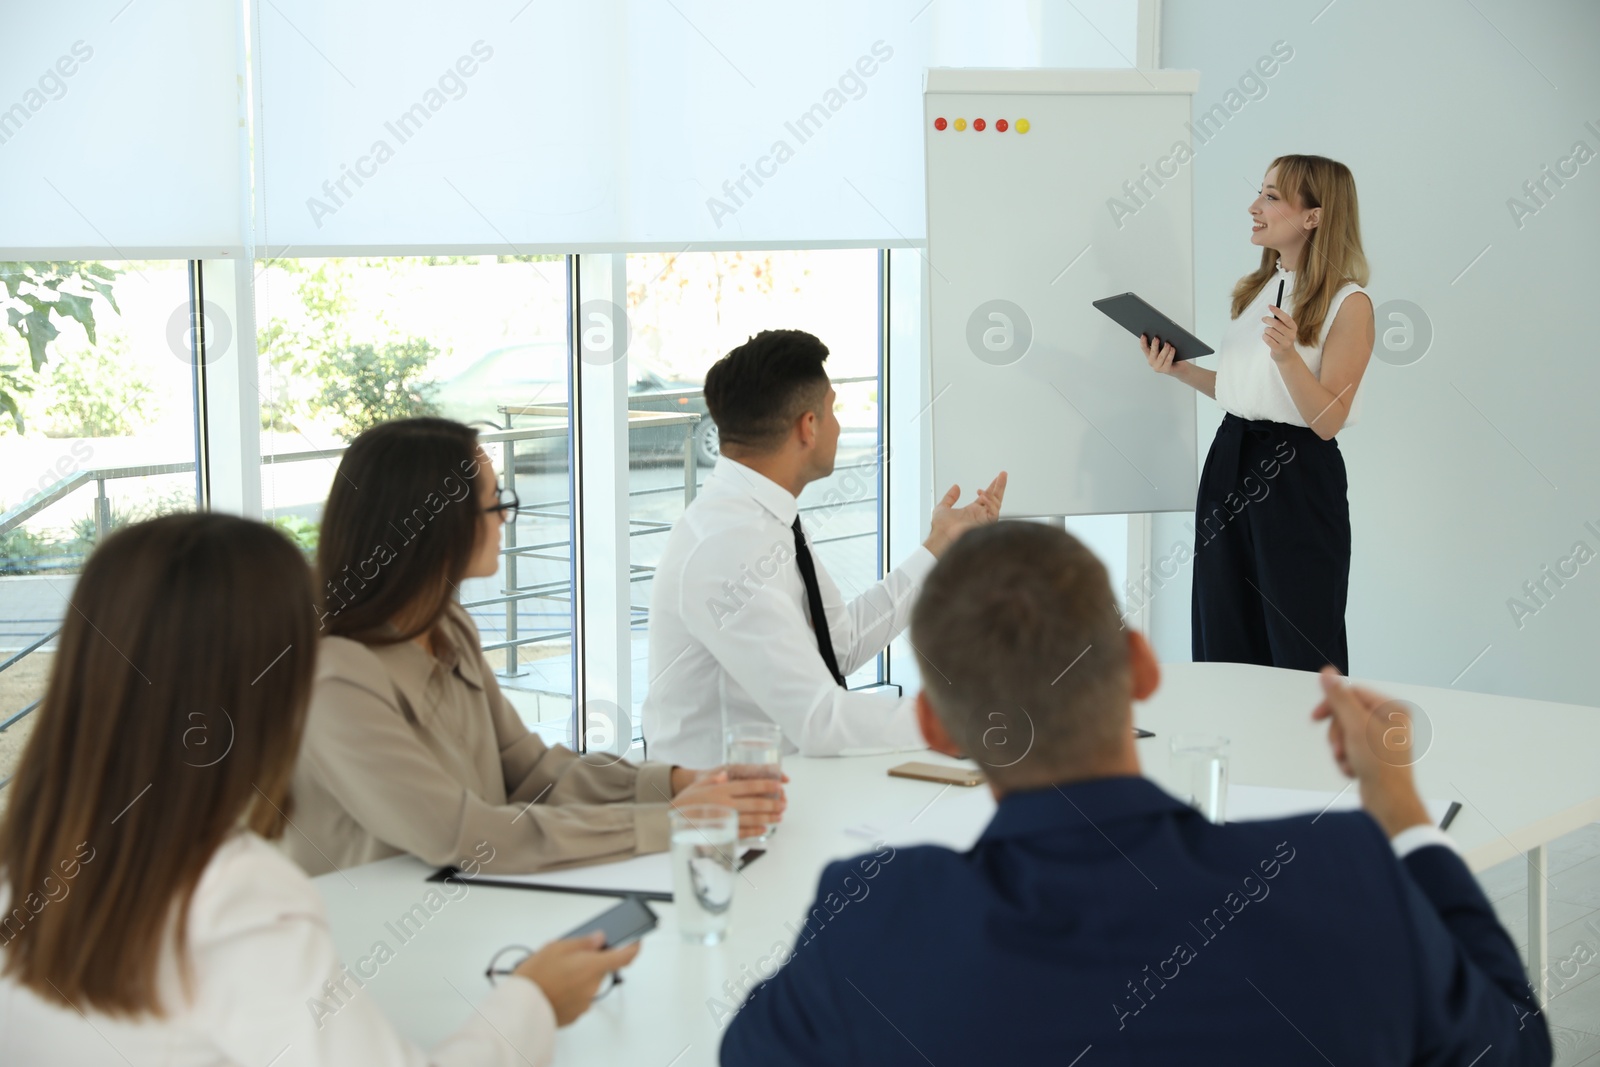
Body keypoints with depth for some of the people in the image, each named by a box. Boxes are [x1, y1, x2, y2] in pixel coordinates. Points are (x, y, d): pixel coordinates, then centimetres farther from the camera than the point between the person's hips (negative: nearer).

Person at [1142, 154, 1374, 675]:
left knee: (1299, 653, 1)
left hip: (1296, 475, -7)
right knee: (1225, 644, 12)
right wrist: (1180, 369, 6)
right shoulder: (1255, 290, 11)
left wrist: (1288, 356, -29)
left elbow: (1328, 420, -15)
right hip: (1230, 460, 7)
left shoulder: (1348, 303, -10)